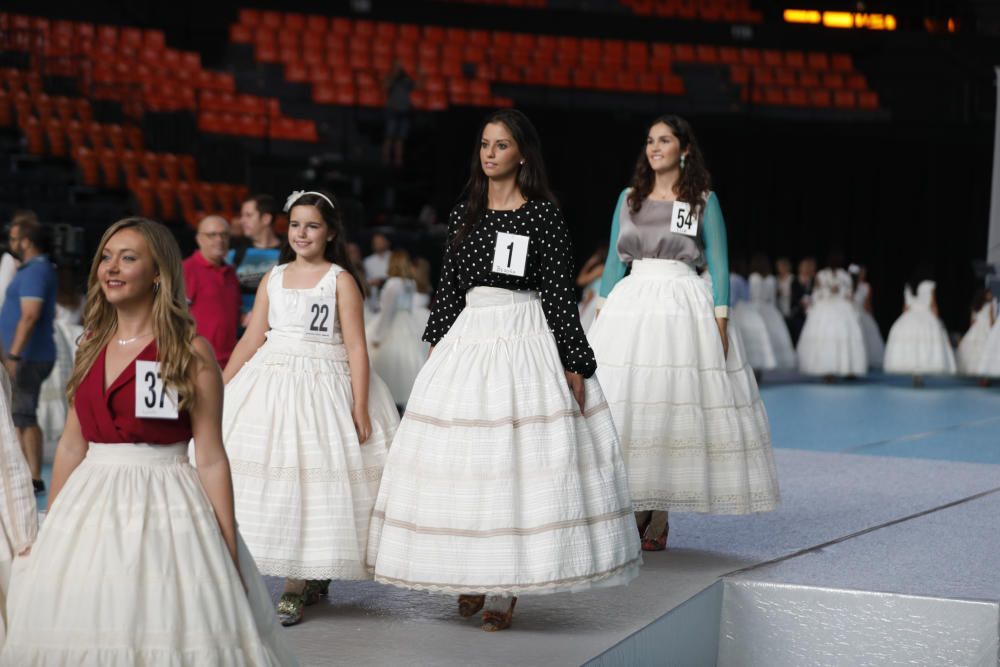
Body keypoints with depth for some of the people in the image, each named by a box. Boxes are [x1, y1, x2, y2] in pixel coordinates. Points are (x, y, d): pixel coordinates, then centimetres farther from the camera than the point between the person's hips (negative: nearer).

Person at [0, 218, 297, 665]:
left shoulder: (190, 351, -6)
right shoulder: (92, 345, 10)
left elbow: (210, 459, -8)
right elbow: (72, 445, 15)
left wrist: (229, 553, -10)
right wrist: (50, 529, 15)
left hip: (164, 508, -5)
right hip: (91, 507, 5)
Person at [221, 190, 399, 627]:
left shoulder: (341, 280, -1)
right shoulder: (274, 278, 12)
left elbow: (356, 347, -6)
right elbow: (251, 341, 13)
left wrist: (360, 407, -14)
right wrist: (219, 390, 8)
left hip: (322, 387, -4)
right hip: (271, 383, 5)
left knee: (311, 478, -7)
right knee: (268, 477, 0)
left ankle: (297, 588, 0)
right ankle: (310, 580, 10)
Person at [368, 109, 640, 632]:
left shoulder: (544, 215, -3)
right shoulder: (464, 214, 11)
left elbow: (560, 292, -6)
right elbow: (448, 288, 16)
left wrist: (574, 364, -8)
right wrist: (437, 345, 13)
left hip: (527, 342, -5)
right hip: (468, 340, 5)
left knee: (521, 455, -5)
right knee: (462, 457, 3)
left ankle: (505, 588, 1)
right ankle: (470, 576, 16)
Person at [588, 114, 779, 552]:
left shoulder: (703, 201, 2)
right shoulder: (629, 199, 11)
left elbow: (719, 266, 1)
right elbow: (614, 261, 14)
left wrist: (720, 322, -8)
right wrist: (602, 315, 7)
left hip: (684, 309, -3)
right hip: (631, 306, 3)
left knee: (673, 408, -4)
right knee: (622, 408, -2)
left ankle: (659, 518, 4)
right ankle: (633, 511, 9)